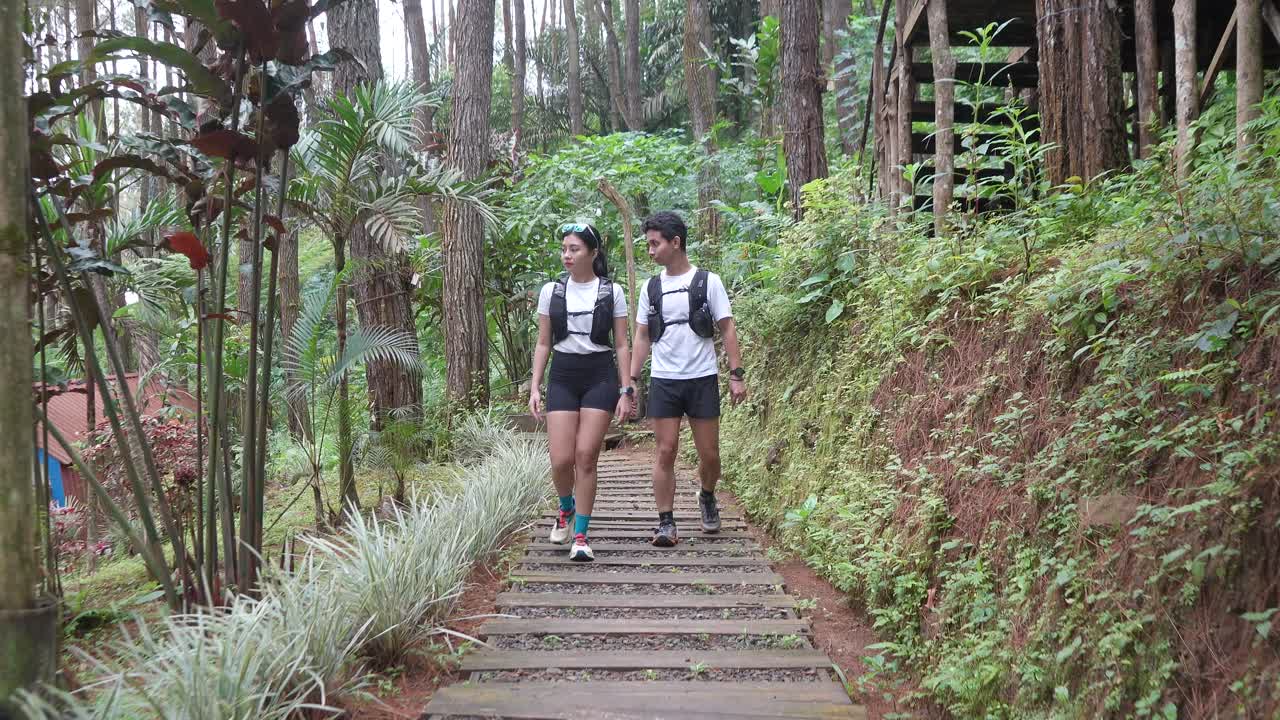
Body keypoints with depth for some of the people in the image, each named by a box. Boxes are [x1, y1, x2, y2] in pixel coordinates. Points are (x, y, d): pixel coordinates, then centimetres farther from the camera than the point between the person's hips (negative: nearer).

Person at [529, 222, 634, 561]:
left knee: (586, 457, -7)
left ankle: (581, 536, 4)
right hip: (562, 377, 2)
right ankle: (566, 508, 26)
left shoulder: (611, 292, 2)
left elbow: (621, 346, 4)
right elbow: (543, 344, 9)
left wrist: (625, 390, -2)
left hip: (600, 377, -1)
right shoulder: (551, 291, 6)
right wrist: (535, 388, 2)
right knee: (561, 460, -7)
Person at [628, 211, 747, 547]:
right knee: (665, 451, -3)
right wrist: (632, 380, 5)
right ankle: (666, 523, 3)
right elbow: (642, 337, 12)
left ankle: (707, 498, 33)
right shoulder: (651, 287, 9)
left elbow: (727, 329, 0)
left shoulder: (708, 281, 0)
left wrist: (737, 374, -6)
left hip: (702, 379, -2)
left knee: (709, 453, 4)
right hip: (663, 381, 2)